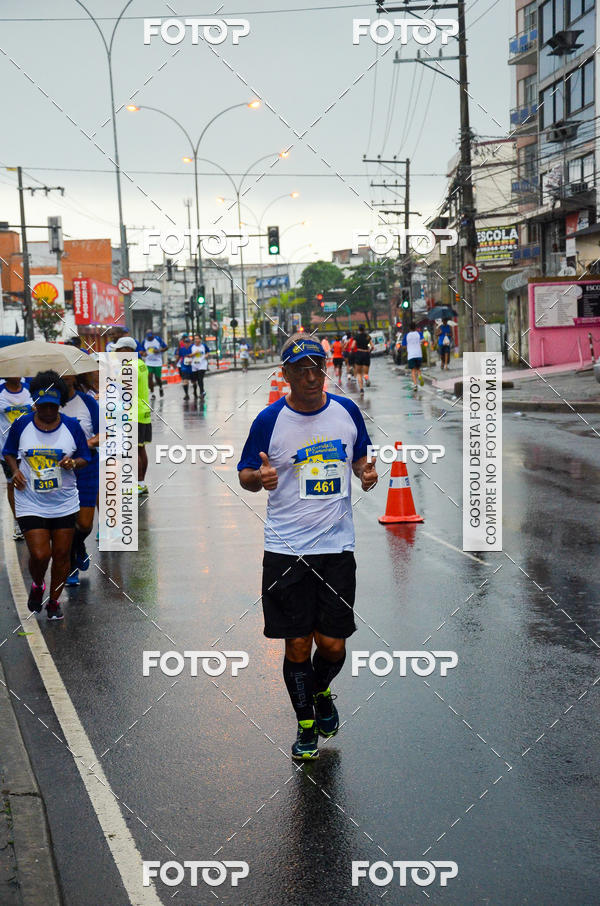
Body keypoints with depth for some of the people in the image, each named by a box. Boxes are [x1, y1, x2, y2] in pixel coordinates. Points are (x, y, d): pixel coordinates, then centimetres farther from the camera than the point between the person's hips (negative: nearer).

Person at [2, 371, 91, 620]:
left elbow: (85, 458, 7)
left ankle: (54, 601, 26)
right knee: (40, 555, -10)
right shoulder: (21, 425, -2)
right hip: (30, 503, -1)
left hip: (64, 503, 1)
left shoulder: (71, 426, -1)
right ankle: (37, 586, 23)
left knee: (61, 554, 6)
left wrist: (73, 463, -15)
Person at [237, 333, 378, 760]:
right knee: (297, 644, 3)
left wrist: (367, 473, -5)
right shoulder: (270, 420, -6)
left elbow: (359, 457, 17)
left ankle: (321, 692, 37)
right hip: (286, 551, -2)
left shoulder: (347, 411, 2)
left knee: (333, 644, 3)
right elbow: (245, 474, 2)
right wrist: (260, 477, -20)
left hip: (337, 547, 2)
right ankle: (306, 724, 25)